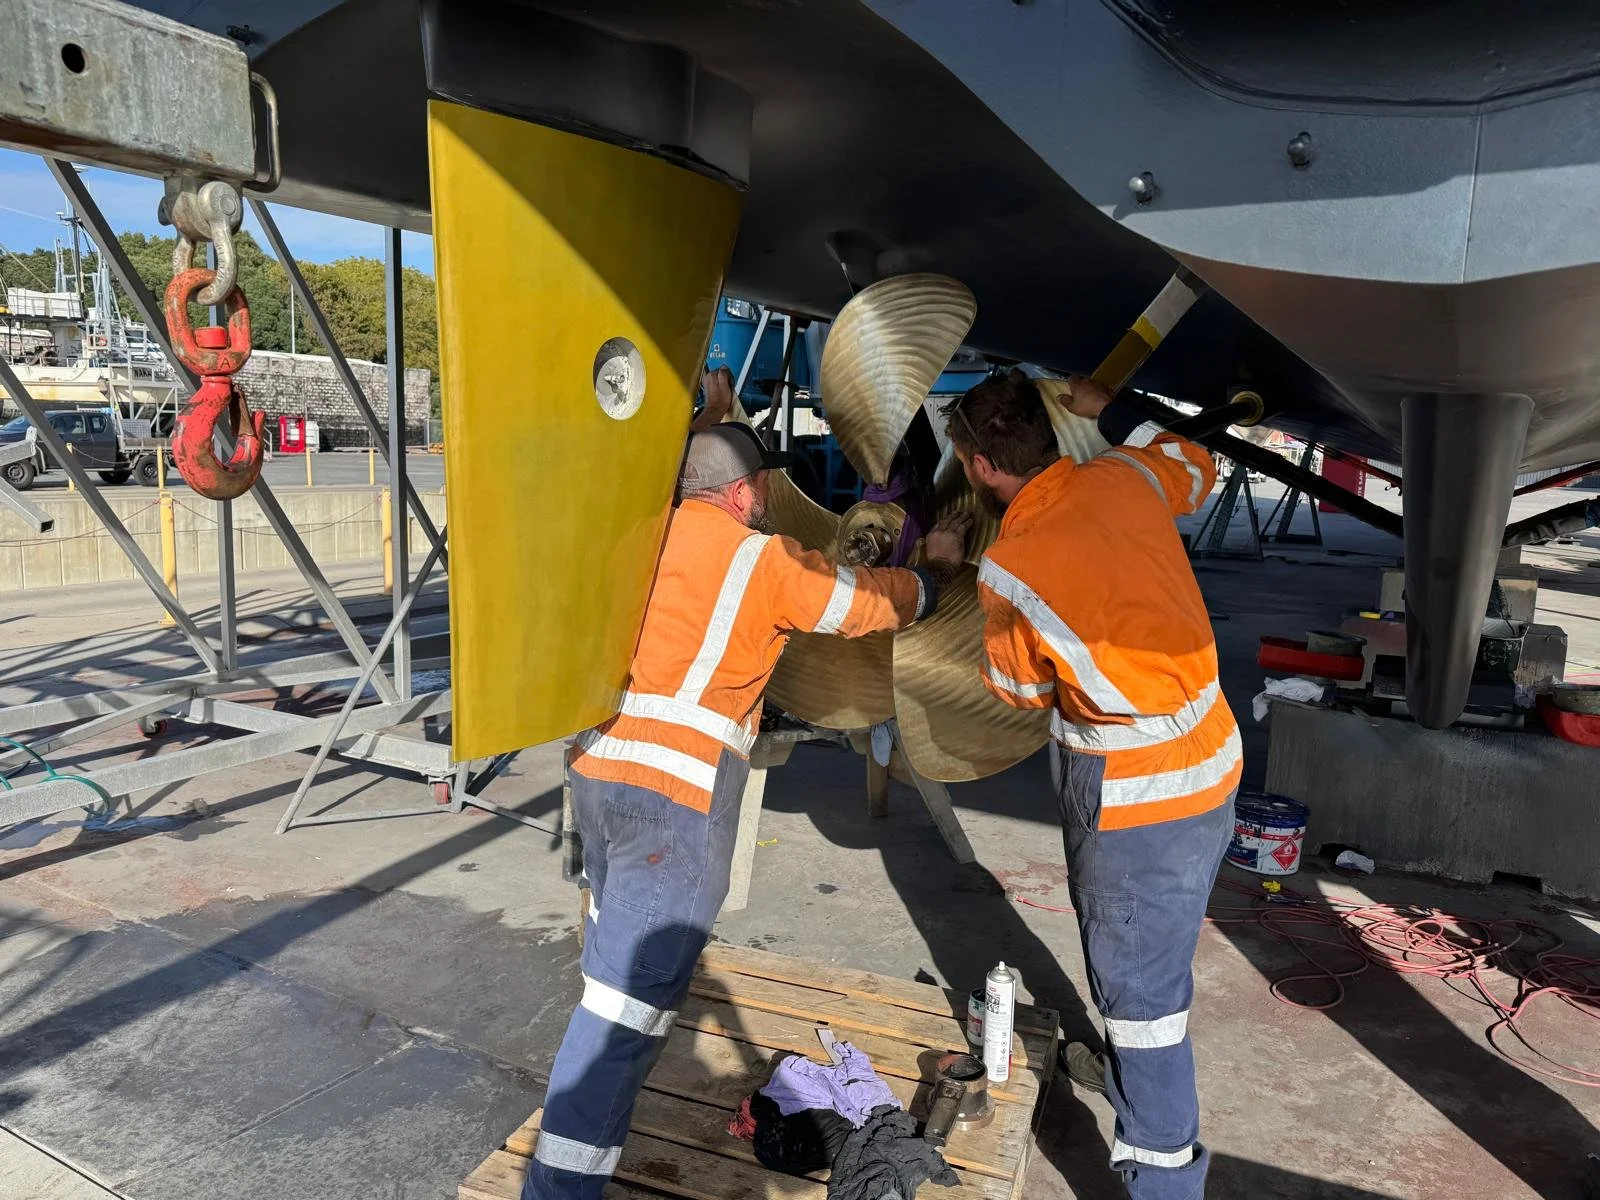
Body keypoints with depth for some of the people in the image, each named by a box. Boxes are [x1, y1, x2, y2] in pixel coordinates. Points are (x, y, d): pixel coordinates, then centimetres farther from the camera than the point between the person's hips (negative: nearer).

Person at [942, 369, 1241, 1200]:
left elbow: (1021, 690, -1)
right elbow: (1198, 469, 22)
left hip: (1140, 792, -8)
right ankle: (1128, 1069, 52)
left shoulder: (1008, 571, -20)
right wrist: (1107, 410, 25)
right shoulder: (1125, 477, -4)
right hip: (1206, 757, 9)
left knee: (1138, 981, 4)